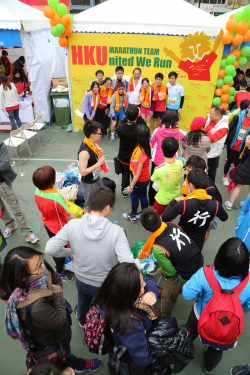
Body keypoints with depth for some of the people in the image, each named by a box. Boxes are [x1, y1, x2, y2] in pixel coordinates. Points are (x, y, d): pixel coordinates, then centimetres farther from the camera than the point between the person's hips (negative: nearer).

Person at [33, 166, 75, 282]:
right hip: (59, 228, -7)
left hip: (47, 224, 7)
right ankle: (59, 272, 41)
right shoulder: (56, 197, -38)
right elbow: (68, 215, -28)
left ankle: (57, 264, 55)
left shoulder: (37, 192, -16)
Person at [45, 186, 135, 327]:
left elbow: (50, 249, -19)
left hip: (81, 280, 3)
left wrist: (72, 252, -3)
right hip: (105, 284, -2)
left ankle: (82, 321, 68)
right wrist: (118, 261, -13)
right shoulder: (116, 231, -32)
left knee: (83, 301, 37)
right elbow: (128, 264, -36)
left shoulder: (72, 225, -25)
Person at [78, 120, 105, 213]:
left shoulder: (93, 143, -6)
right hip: (89, 183, -9)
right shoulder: (84, 152, -33)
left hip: (97, 178, 9)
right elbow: (83, 172, -31)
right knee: (89, 205, 13)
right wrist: (99, 163, -29)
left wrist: (100, 153, -10)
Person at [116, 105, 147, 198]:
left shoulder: (120, 128, -28)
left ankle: (124, 192, 45)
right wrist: (139, 116, -14)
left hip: (123, 157, 1)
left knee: (125, 174, 26)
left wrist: (127, 116, -11)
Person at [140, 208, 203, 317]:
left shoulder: (158, 249, -34)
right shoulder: (172, 225, -17)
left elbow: (171, 271, -17)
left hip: (186, 276, -6)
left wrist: (161, 271, 5)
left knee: (168, 297, 21)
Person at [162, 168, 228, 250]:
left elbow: (165, 218, -23)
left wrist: (174, 201, -10)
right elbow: (224, 217, 3)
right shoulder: (215, 204, -19)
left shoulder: (183, 204, -32)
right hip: (198, 246, 3)